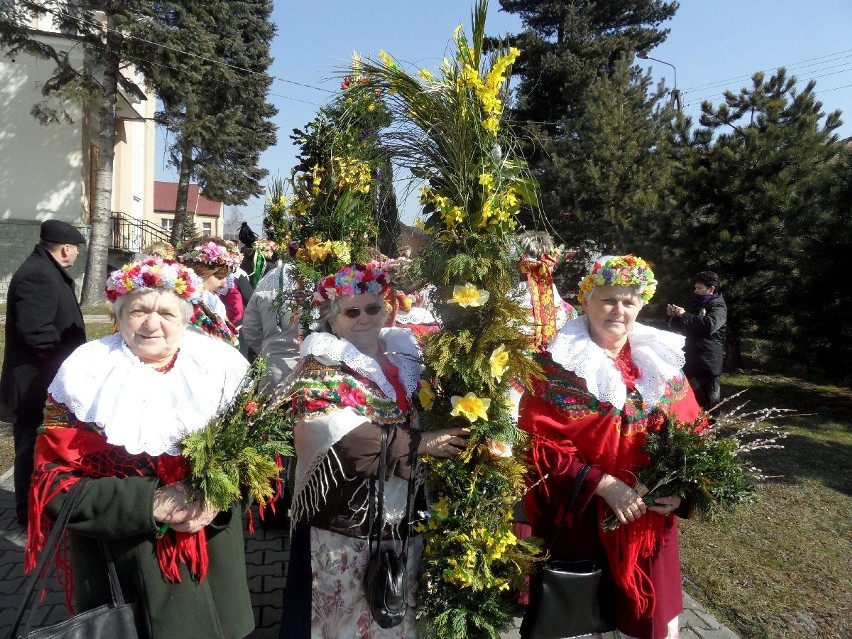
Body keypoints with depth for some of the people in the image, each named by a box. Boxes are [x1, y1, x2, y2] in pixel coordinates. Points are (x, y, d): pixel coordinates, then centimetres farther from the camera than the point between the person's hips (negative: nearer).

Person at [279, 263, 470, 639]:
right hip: (344, 521, -5)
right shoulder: (320, 367, -9)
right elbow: (340, 435, -23)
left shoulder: (404, 356, 7)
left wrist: (452, 436, -5)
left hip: (403, 516, 5)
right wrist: (418, 444, -23)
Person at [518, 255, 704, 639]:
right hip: (580, 518, -3)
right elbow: (538, 442, -15)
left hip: (648, 517, 4)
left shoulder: (661, 361, 4)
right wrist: (602, 483, -21)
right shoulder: (558, 364, -11)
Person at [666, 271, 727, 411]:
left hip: (708, 361, -8)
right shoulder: (697, 304, 18)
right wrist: (674, 316, 7)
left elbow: (709, 325, -28)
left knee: (709, 399, -2)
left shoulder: (718, 306, -6)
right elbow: (684, 328, 26)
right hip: (692, 359, 8)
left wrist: (684, 315, -20)